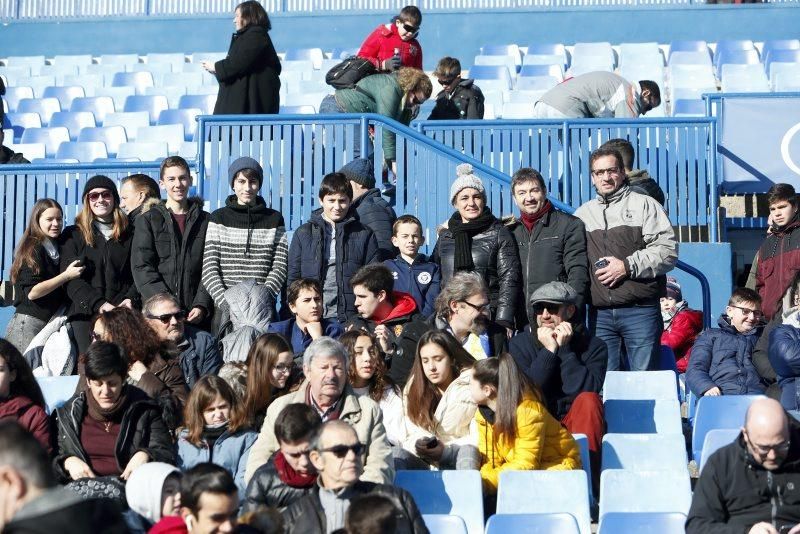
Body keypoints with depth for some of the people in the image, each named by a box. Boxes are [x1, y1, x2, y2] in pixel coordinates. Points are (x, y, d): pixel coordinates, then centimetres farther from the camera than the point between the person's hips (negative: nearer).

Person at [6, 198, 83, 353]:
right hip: (30, 323, -6)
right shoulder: (32, 249, -5)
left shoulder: (59, 247, 16)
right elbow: (32, 292, -14)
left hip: (54, 323, 6)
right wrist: (66, 275, -15)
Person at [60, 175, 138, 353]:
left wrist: (131, 299, -8)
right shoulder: (73, 234, 12)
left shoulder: (129, 233, 17)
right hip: (85, 312, -1)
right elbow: (71, 279, 1)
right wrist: (99, 304, -12)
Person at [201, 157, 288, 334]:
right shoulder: (219, 218, 8)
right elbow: (209, 269, 0)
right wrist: (225, 303, -14)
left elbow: (280, 267, 5)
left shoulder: (274, 219, 12)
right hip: (226, 310, -1)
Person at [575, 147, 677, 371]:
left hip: (640, 311, -4)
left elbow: (668, 251, -5)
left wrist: (627, 266, -12)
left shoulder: (644, 205, 5)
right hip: (599, 314, 4)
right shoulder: (582, 214, 18)